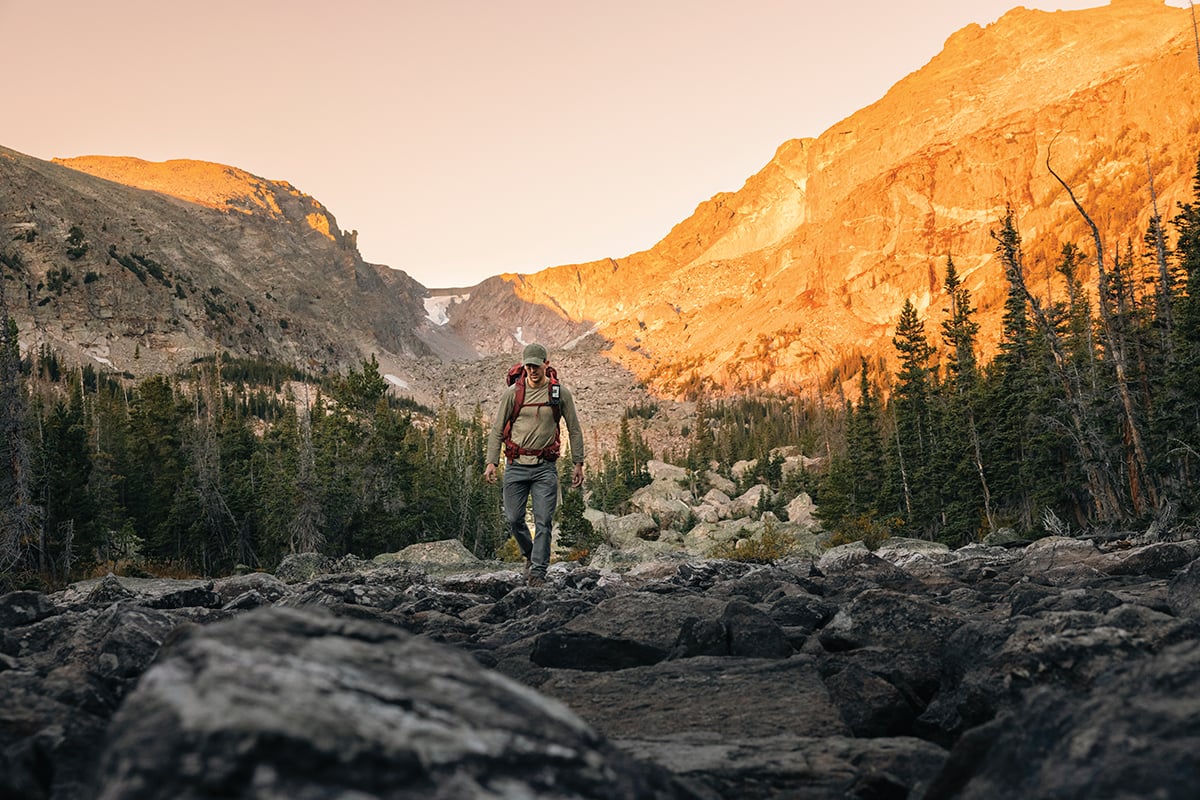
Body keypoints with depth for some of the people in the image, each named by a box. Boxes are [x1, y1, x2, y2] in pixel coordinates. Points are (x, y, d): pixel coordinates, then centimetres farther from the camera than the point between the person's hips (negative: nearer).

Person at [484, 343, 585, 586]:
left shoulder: (560, 393, 1)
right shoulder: (513, 393, 1)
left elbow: (574, 430, 8)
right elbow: (497, 430, 5)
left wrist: (578, 464, 5)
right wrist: (491, 462, -3)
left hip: (545, 467, -1)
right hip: (516, 465, 1)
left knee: (543, 521, -6)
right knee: (513, 519, 4)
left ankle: (538, 571, -1)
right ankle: (529, 553, 31)